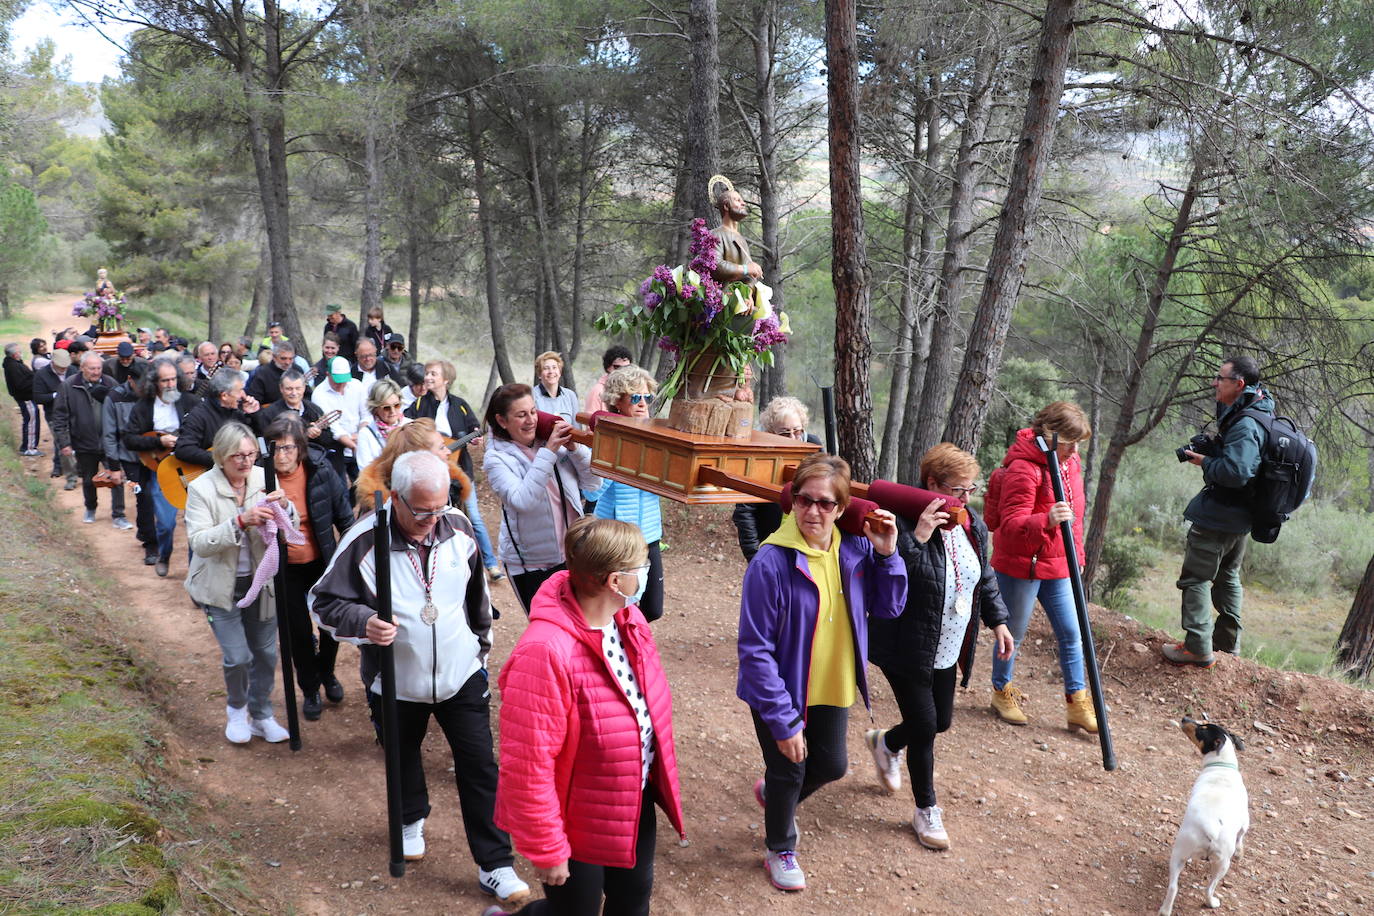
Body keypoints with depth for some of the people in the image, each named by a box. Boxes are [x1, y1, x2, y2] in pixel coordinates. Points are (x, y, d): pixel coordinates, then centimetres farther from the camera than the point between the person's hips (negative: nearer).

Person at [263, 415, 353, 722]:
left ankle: (327, 673, 45)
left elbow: (343, 514, -4)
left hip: (322, 561, 1)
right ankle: (310, 690, 34)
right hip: (284, 568, -1)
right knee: (299, 631, 9)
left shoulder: (319, 469, -16)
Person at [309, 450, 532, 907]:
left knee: (480, 769, 2)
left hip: (461, 676, 1)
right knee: (403, 760, 24)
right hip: (398, 683, -1)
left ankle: (495, 865, 15)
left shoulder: (457, 527, -11)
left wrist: (482, 641, 17)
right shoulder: (365, 542, -22)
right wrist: (363, 622, -30)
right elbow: (324, 603, -11)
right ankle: (411, 819, 55)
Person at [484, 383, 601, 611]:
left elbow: (593, 484, 0)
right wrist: (548, 452, -27)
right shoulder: (496, 458, -10)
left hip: (572, 555, 4)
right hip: (529, 565, -4)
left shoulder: (554, 442, -1)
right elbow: (522, 501, -27)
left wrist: (574, 449, -15)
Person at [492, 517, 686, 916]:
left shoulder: (627, 617, -7)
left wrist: (654, 777, 17)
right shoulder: (547, 652, -34)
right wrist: (546, 850, -19)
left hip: (636, 800, 7)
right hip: (577, 821, -7)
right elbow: (528, 766, -28)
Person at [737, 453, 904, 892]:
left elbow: (888, 608, 1)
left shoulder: (855, 550, -11)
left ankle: (774, 792, 54)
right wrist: (783, 720, -22)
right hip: (782, 692, -5)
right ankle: (781, 850, 45)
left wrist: (887, 554, -15)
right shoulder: (772, 561, -27)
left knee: (831, 766, 21)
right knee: (789, 774, 15)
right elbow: (755, 649, -24)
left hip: (833, 688, 5)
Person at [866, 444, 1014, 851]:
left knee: (941, 721, 18)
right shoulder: (904, 523, -23)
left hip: (948, 650, 8)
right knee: (924, 725, 0)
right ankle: (926, 811, 21)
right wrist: (918, 537, -41)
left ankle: (886, 743, 50)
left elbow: (985, 577, 16)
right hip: (907, 648, -7)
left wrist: (998, 620, 14)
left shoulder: (972, 525, 1)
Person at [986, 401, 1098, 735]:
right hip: (1021, 566, -7)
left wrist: (1077, 554, 20)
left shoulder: (1069, 463, 6)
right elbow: (1012, 524, -27)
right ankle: (1002, 692, 29)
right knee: (1014, 633, 8)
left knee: (1071, 634, 8)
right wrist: (1047, 521, -44)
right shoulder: (1023, 469, -21)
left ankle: (1077, 703, 19)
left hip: (1057, 565, 8)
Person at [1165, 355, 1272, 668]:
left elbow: (1236, 472, -35)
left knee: (1196, 578, -2)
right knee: (1227, 576, 21)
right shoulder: (1260, 415, 8)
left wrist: (1204, 461, -19)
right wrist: (1210, 451, 5)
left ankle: (1199, 648, 0)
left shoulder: (1244, 425, -25)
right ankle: (1227, 642, 32)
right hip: (1240, 517, 10)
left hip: (1217, 517, -10)